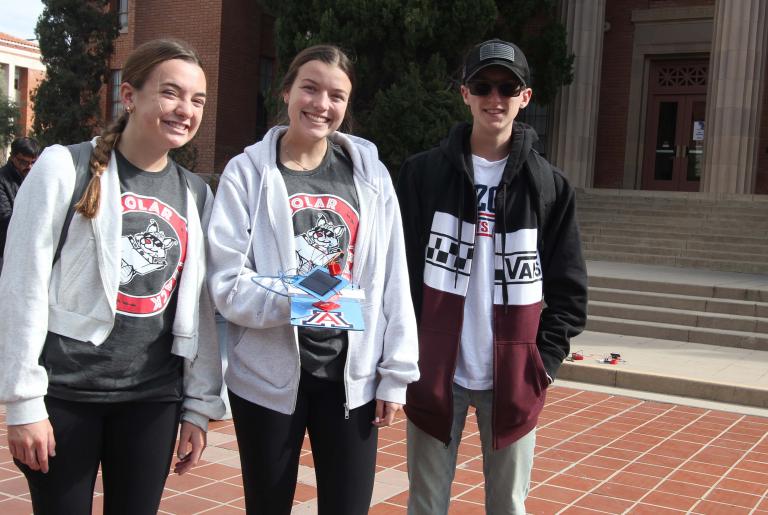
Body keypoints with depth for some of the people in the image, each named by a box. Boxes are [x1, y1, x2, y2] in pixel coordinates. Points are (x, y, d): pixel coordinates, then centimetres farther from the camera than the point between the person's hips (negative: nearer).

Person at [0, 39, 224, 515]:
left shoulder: (196, 195, 8)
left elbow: (200, 307, 9)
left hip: (153, 397, 4)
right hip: (64, 392, -3)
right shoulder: (65, 168, -6)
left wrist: (200, 404, 7)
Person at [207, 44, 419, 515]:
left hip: (353, 376, 2)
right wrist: (294, 300, -26)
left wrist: (396, 372, 1)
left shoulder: (370, 174, 4)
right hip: (267, 376, -1)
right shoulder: (247, 172, -3)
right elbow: (227, 284, -10)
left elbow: (393, 280, 4)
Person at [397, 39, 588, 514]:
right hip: (434, 372, 0)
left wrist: (545, 362, -4)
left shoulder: (550, 186, 3)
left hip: (514, 378, 1)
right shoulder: (423, 174, 1)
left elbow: (568, 288, 5)